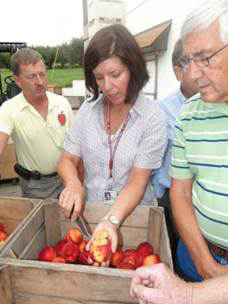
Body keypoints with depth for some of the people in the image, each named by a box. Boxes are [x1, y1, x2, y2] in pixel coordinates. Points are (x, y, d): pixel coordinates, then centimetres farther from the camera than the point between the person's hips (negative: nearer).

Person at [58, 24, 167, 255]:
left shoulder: (154, 118, -16)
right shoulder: (87, 110, -5)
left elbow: (137, 183, -18)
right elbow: (67, 160, -1)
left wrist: (112, 220, -33)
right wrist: (73, 183, -22)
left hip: (132, 214, -2)